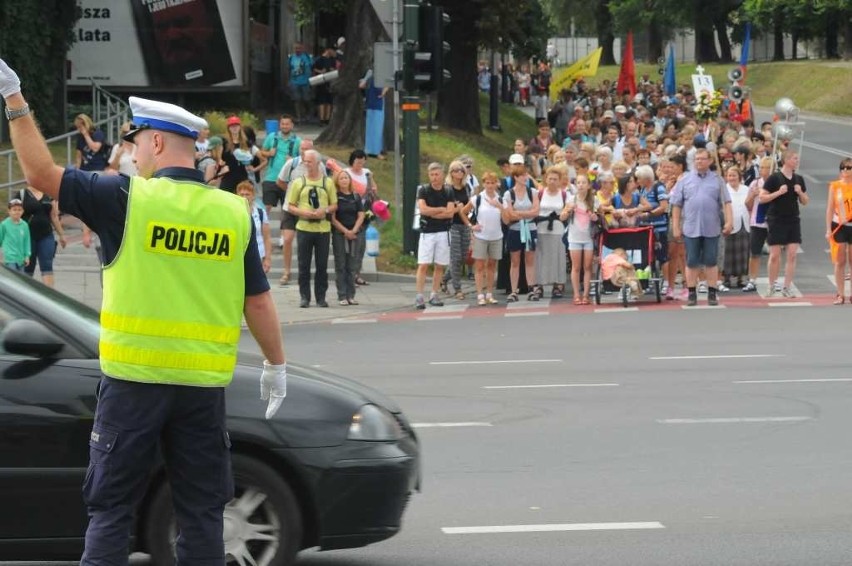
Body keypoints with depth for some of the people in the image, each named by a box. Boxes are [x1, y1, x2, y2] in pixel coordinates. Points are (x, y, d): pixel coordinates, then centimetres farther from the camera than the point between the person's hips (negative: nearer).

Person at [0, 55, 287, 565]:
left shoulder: (127, 199, -8)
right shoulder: (234, 213, 2)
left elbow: (42, 173, -5)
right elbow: (259, 300, 6)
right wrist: (277, 364, 17)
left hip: (134, 379, -3)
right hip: (203, 385, 3)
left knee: (111, 508, 5)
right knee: (202, 510, 9)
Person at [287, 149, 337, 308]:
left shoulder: (328, 182, 7)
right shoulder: (298, 183, 7)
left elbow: (334, 205, 9)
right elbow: (290, 207, 6)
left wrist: (325, 211, -12)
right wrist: (303, 213, -13)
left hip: (323, 228, 0)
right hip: (304, 228, 0)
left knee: (322, 265, 3)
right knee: (304, 265, 1)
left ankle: (321, 296, 10)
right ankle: (304, 297, 7)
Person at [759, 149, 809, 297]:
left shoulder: (799, 179, 9)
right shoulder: (774, 178, -7)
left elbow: (805, 202, 15)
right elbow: (762, 198, -8)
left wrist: (800, 193, -5)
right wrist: (779, 192, -18)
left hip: (793, 221, 5)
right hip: (776, 221, -5)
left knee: (792, 254, -1)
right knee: (775, 255, -1)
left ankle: (787, 287, 3)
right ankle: (772, 286, 12)